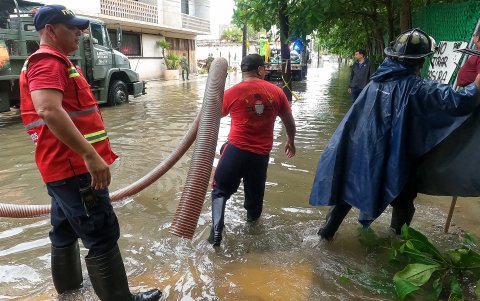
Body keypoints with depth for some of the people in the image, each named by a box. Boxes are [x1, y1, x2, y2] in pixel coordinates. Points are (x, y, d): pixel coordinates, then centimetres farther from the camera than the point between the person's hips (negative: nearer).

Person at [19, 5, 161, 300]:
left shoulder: (56, 62, 22)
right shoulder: (48, 62, -12)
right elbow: (48, 111, -30)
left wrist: (87, 154, 29)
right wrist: (90, 155, -33)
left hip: (65, 166, 11)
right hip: (74, 167, -11)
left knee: (65, 232, 20)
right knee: (103, 237, -4)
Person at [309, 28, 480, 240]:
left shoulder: (377, 82, 3)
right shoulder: (418, 88, -14)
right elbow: (460, 103, -18)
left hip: (363, 153, 6)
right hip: (394, 159, -5)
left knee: (349, 189, 21)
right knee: (402, 204, 17)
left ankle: (328, 229, 30)